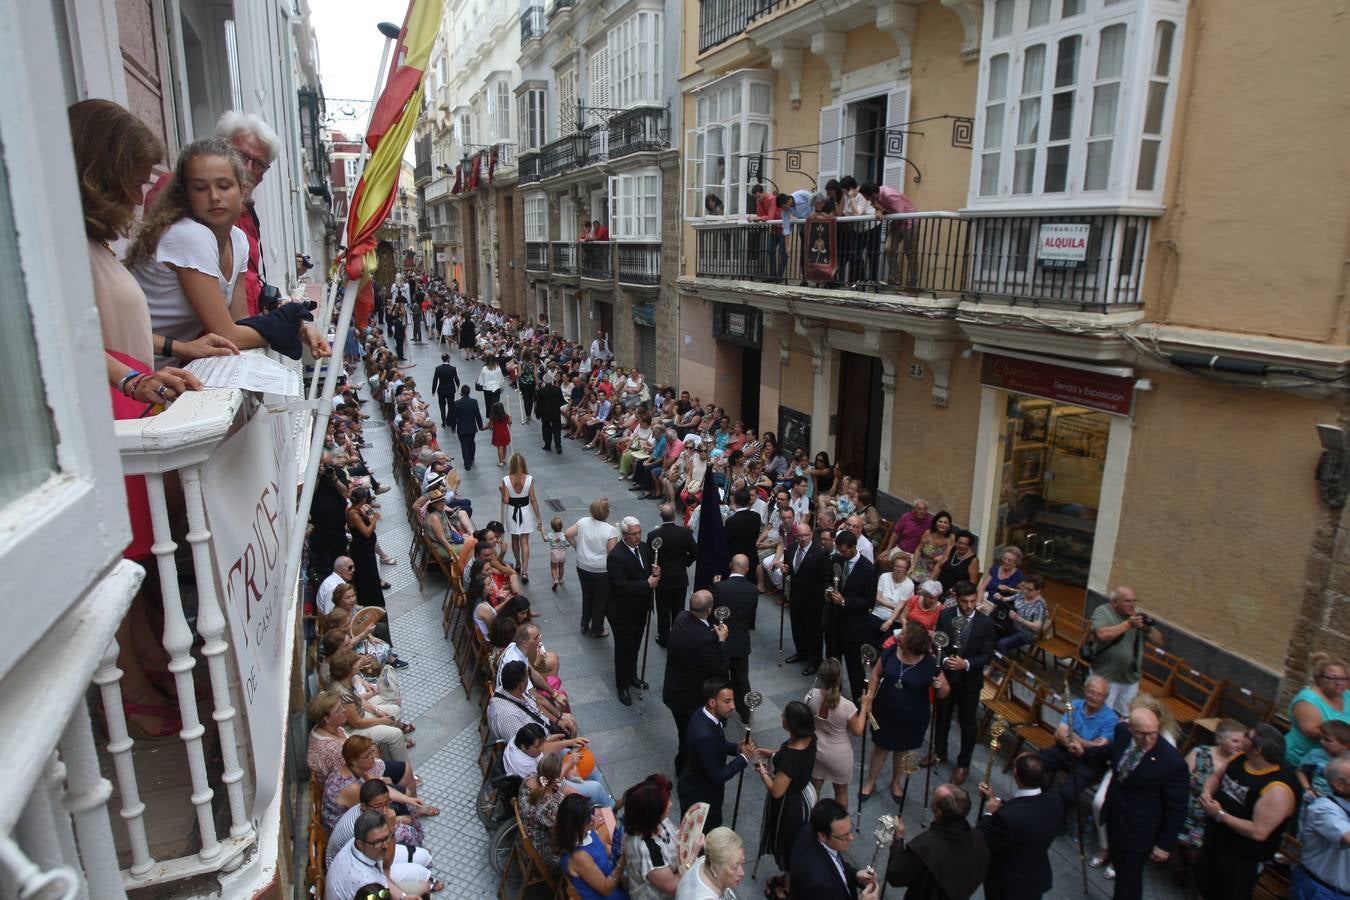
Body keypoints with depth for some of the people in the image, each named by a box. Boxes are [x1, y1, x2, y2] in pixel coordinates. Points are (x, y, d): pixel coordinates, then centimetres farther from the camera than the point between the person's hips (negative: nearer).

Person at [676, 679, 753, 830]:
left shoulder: (704, 714, -12)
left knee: (713, 825, 29)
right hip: (698, 795, -8)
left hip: (705, 786, 8)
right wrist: (743, 757, -19)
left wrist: (737, 748, -11)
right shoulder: (704, 735, -39)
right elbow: (717, 776, -28)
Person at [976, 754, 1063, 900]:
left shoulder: (1006, 816, -40)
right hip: (1039, 879, 5)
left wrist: (989, 813, -11)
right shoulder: (1055, 802, -19)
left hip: (1007, 886, -5)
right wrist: (995, 799, 6)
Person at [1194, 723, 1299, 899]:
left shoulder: (1277, 790, -31)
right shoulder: (1240, 759, -7)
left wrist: (1220, 814, -26)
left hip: (1243, 860, -7)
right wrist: (1207, 791, -10)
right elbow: (1216, 776, 10)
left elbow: (1258, 832, -30)